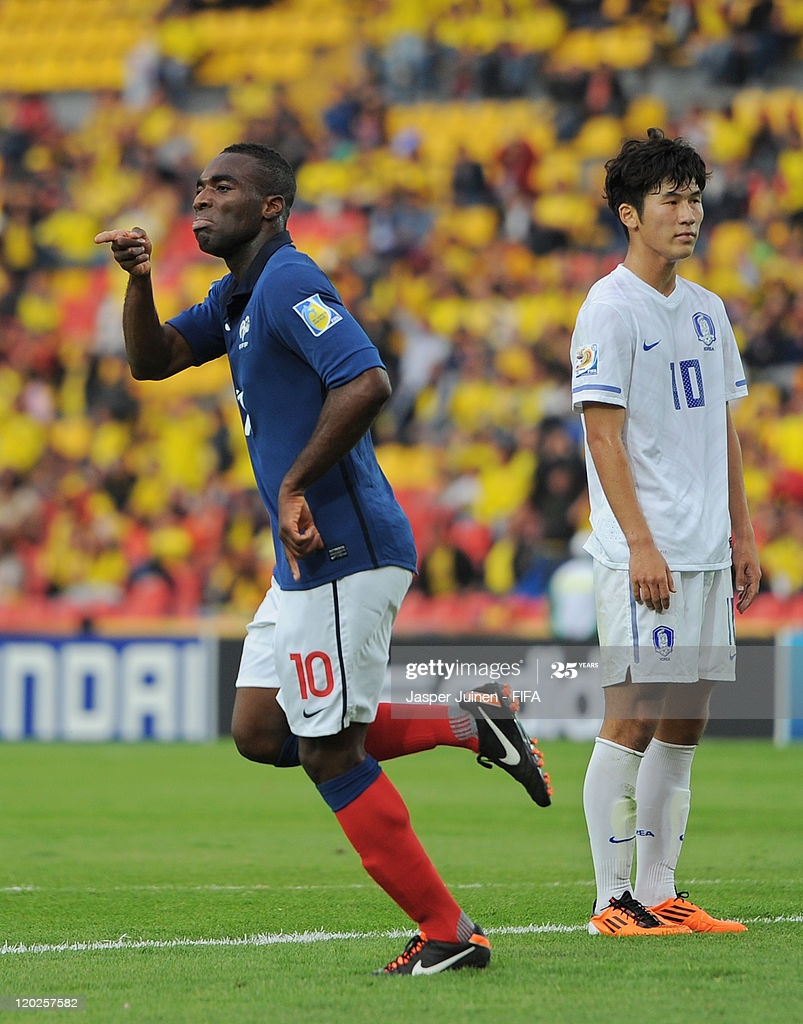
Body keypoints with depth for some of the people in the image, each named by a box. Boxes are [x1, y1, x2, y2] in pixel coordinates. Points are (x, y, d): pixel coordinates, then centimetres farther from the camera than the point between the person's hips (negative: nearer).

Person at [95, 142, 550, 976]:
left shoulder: (287, 283, -14)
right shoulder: (238, 297, 17)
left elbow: (366, 383, -27)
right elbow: (152, 360, 19)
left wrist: (295, 484, -21)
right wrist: (139, 281, 1)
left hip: (345, 554, -10)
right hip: (305, 561, 10)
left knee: (329, 754, -6)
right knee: (259, 732, 12)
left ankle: (449, 933, 2)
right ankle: (470, 728, 14)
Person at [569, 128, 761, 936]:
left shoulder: (706, 311, 16)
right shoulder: (610, 309, -7)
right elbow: (604, 435, -12)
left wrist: (742, 534, 15)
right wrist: (640, 544, -18)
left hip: (707, 554, 8)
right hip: (643, 555, -8)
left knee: (684, 722, 7)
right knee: (633, 717, -8)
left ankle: (658, 893, 11)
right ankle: (614, 900, -5)